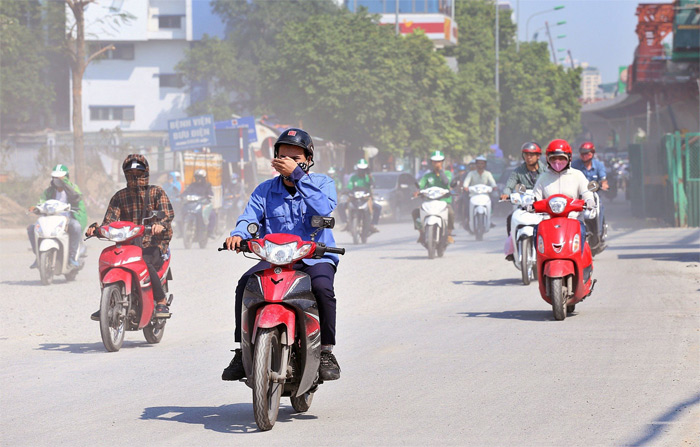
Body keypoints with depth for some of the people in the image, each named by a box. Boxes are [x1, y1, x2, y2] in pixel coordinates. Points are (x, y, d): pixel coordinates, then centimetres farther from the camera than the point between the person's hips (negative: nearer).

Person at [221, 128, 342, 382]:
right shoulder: (266, 190, 11)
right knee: (245, 284, -24)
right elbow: (250, 216, -3)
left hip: (316, 256, -3)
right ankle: (242, 353, -15)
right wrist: (238, 234, -27)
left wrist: (297, 175, -22)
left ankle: (327, 352, -20)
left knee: (322, 287, -35)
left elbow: (323, 208, -18)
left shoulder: (322, 183, 4)